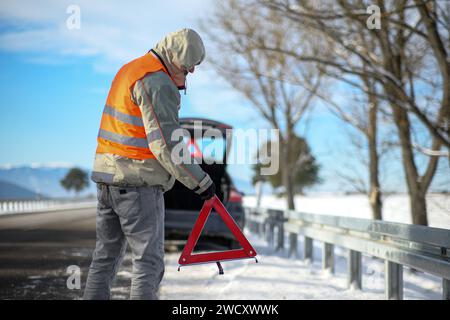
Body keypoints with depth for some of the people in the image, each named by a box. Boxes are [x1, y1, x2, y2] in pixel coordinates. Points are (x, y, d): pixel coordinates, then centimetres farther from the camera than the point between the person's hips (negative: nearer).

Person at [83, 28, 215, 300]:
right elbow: (166, 145, -20)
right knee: (149, 262, -4)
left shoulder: (129, 69, 15)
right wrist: (201, 182, -13)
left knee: (106, 256, 16)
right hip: (138, 184, -9)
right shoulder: (158, 83, -15)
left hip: (107, 177, 9)